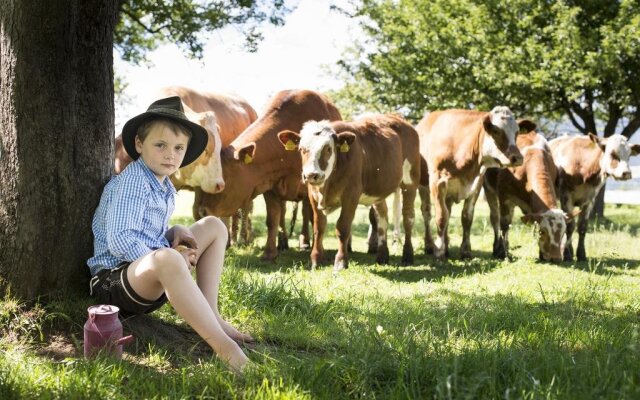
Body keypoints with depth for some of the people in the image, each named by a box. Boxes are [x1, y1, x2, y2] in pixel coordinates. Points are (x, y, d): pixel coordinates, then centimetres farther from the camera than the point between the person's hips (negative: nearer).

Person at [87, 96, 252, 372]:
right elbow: (119, 241, -24)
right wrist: (166, 257, -21)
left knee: (214, 227, 13)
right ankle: (223, 347, -45)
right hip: (114, 278, -10)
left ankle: (210, 315, 0)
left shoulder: (165, 187, 12)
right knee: (168, 260, -43)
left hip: (153, 276, 10)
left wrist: (174, 233, 1)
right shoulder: (132, 182, -15)